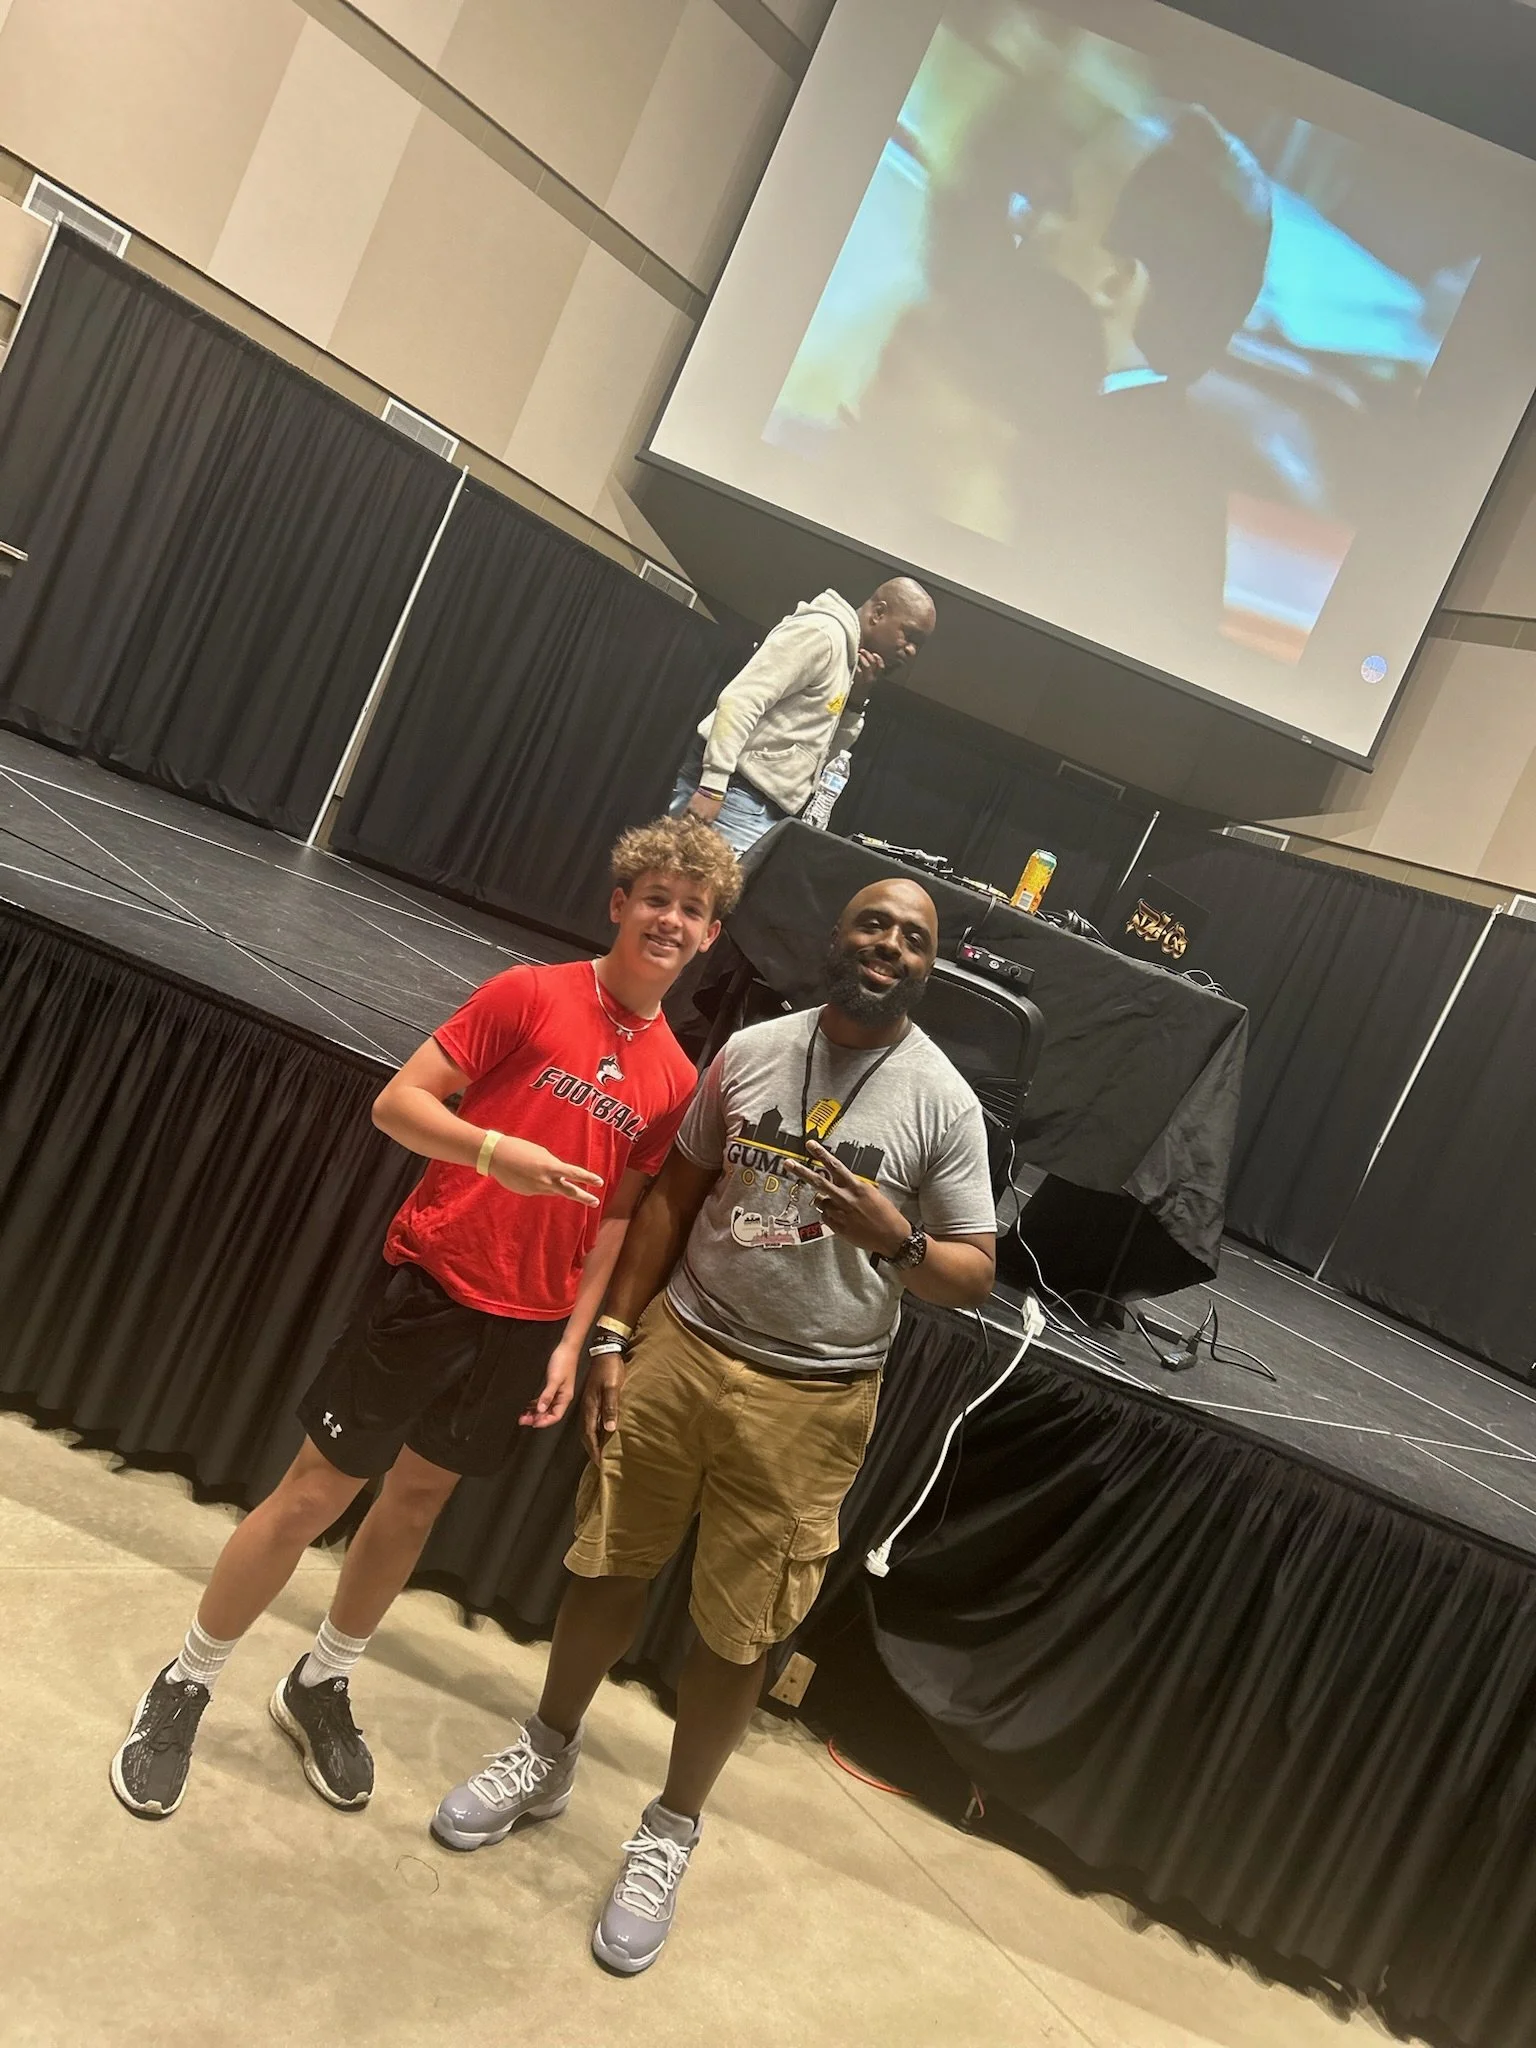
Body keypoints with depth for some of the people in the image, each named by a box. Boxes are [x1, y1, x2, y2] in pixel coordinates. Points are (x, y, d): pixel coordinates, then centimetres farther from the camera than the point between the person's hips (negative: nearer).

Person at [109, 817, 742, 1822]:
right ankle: (184, 1687, 27)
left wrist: (573, 1340, 4)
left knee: (418, 1501, 18)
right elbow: (398, 1102, -11)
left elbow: (618, 1216, 8)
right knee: (314, 1494, 5)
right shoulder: (531, 994, -11)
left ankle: (321, 1687, 39)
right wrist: (496, 1150, -28)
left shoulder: (675, 1080, 2)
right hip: (435, 1285, -4)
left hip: (528, 1325, 5)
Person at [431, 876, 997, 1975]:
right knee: (609, 1565, 16)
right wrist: (613, 1334, 6)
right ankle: (547, 1759, 42)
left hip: (806, 1400, -3)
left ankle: (670, 1832, 34)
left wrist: (897, 1239, -25)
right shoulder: (751, 1050, 1)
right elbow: (676, 1193, 9)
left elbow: (976, 1275, -4)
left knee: (738, 1631, 9)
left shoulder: (943, 1102, -8)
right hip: (680, 1347, 3)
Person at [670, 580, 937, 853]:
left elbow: (819, 753, 22)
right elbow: (740, 701, -17)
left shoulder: (846, 657, 22)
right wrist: (712, 787, -24)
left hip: (763, 808, 9)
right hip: (737, 792, -9)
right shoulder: (823, 632, -7)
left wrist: (856, 703, 8)